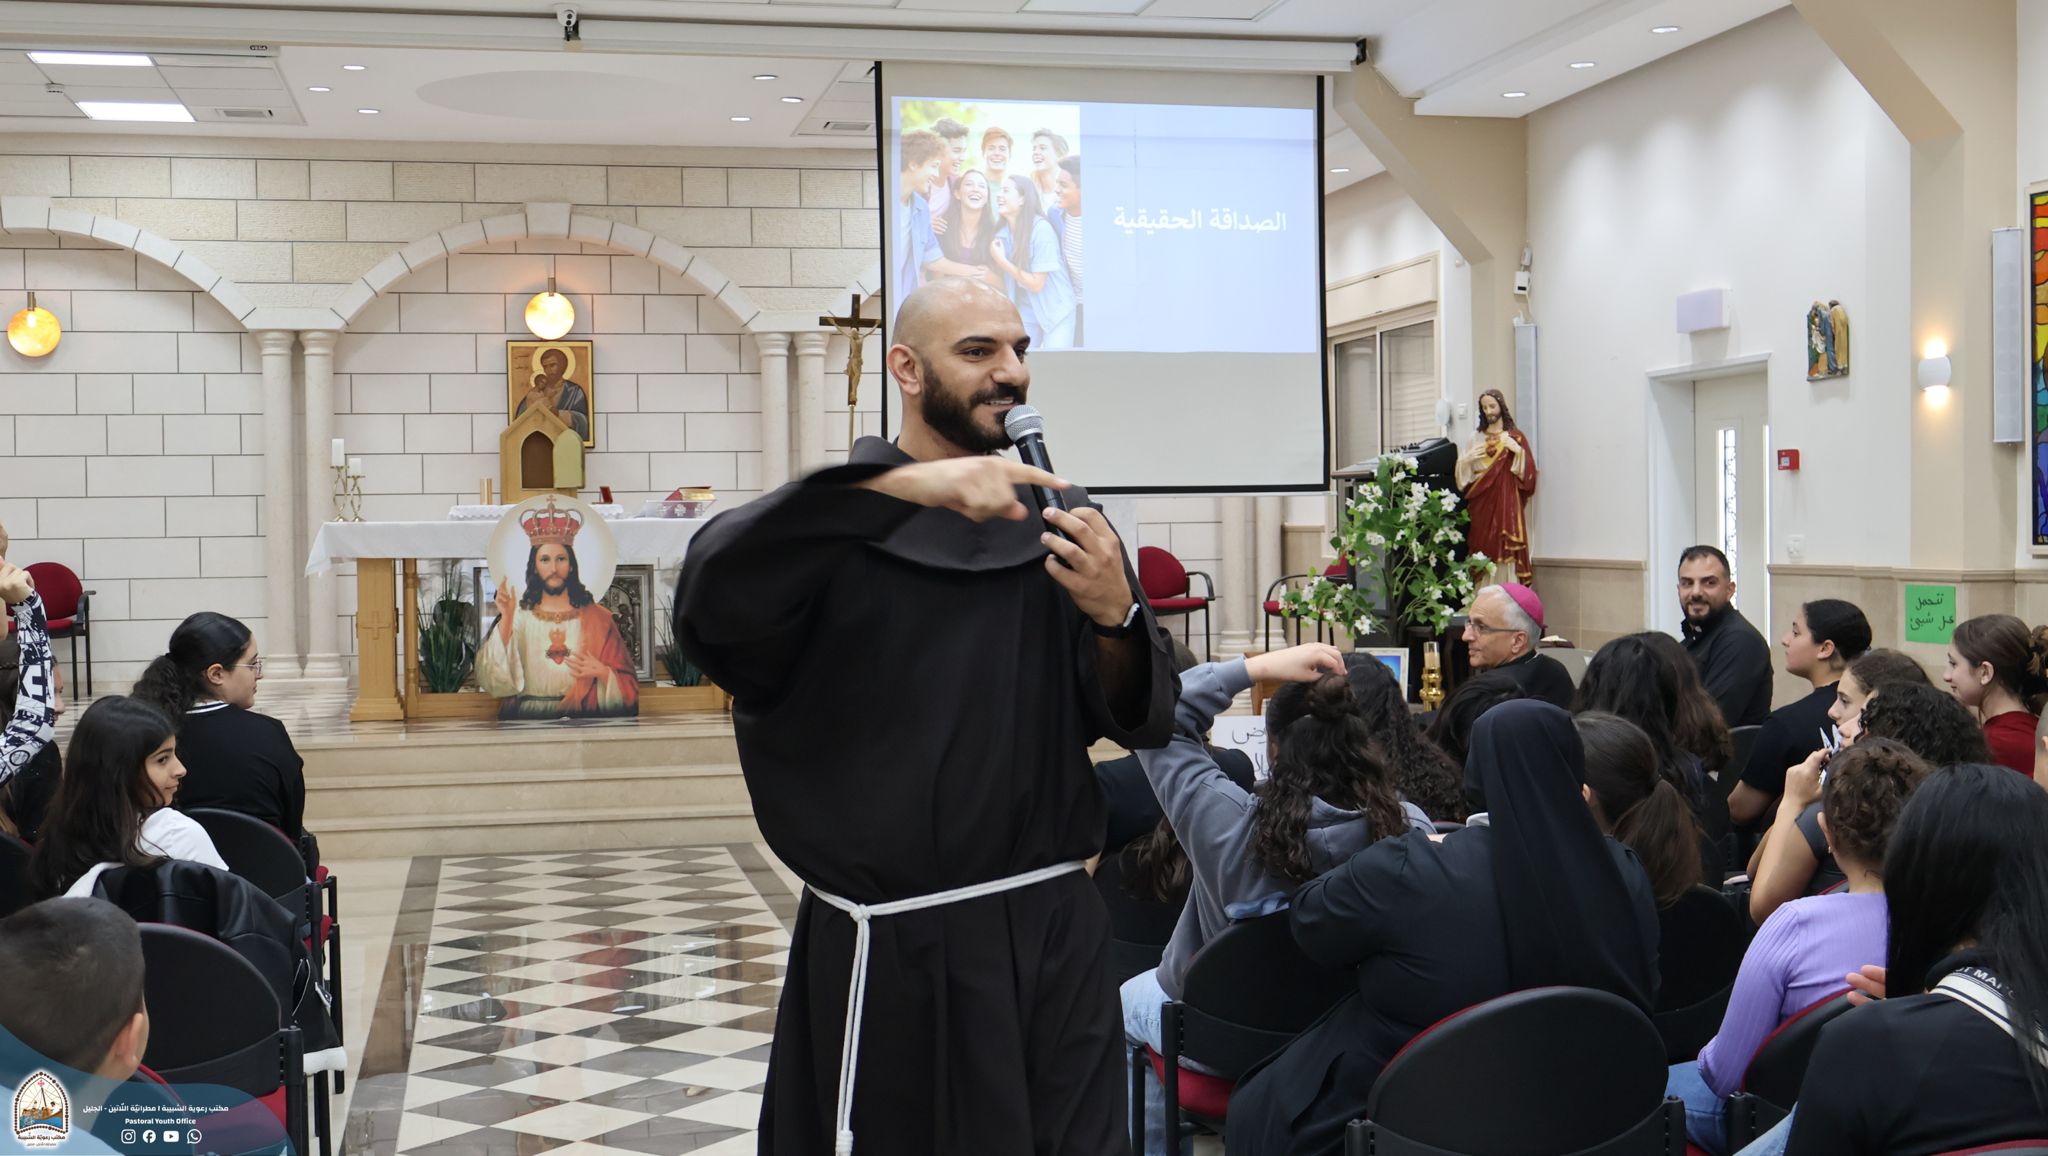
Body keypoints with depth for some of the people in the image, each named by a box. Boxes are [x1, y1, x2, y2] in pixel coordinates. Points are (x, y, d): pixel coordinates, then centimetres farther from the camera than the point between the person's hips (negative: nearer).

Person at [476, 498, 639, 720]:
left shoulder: (596, 617, 7)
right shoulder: (519, 616, 8)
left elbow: (628, 687, 7)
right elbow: (495, 680, -7)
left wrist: (601, 672, -12)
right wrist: (506, 619, -14)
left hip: (582, 717, 0)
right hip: (526, 718, 0)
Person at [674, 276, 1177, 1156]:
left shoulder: (1059, 523, 7)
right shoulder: (837, 522, -3)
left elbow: (1145, 720, 7)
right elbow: (714, 590, -25)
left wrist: (1114, 615, -14)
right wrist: (909, 487, -32)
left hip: (1054, 936, 4)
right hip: (889, 955, -3)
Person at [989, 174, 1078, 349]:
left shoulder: (1041, 229, -19)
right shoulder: (1003, 233, -4)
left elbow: (1036, 284, -18)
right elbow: (1006, 281, 5)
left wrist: (1002, 261, -18)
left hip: (1056, 310, -5)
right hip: (1025, 313, 5)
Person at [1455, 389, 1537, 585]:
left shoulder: (1515, 436, 7)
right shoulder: (1477, 439, 15)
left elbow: (1528, 471, 0)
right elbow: (1462, 473, 15)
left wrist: (1518, 450, -14)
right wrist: (1467, 459, -5)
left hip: (1506, 502, -3)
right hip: (1481, 503, 3)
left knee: (1505, 550, -11)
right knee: (1483, 547, -4)